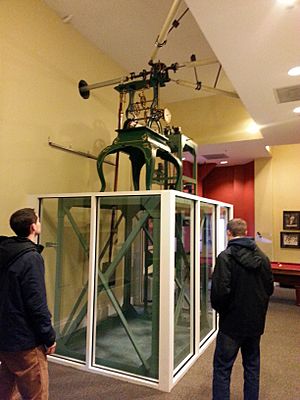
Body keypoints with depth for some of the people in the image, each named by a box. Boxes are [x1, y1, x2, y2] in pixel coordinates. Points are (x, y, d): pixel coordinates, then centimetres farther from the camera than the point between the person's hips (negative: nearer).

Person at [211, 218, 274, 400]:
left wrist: (219, 308, -3)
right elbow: (270, 288, 6)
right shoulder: (263, 257, 0)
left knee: (222, 368, 7)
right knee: (252, 366, 21)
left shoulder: (226, 257, -18)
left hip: (232, 323, -5)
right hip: (256, 322, 6)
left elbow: (220, 291, -22)